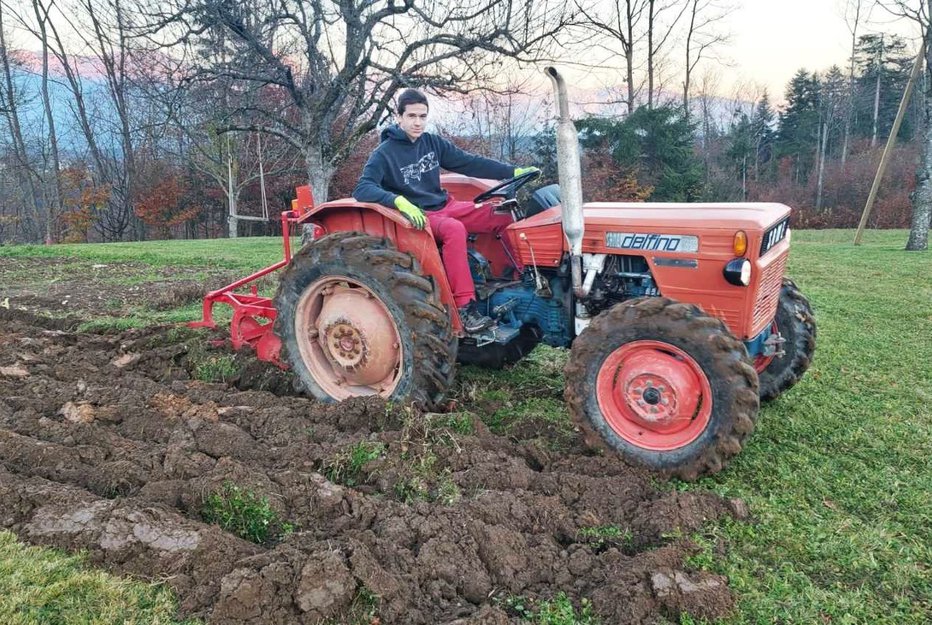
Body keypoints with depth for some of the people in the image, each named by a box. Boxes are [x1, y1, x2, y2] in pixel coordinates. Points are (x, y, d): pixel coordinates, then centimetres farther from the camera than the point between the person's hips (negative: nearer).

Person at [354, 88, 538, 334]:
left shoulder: (432, 142, 6)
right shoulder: (384, 154, -10)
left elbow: (470, 163, 6)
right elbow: (362, 189, -22)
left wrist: (514, 172, -1)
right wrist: (400, 202, -38)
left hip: (447, 205, 6)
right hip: (419, 216, -6)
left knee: (505, 215, -10)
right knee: (454, 229, -38)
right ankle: (465, 307, -36)